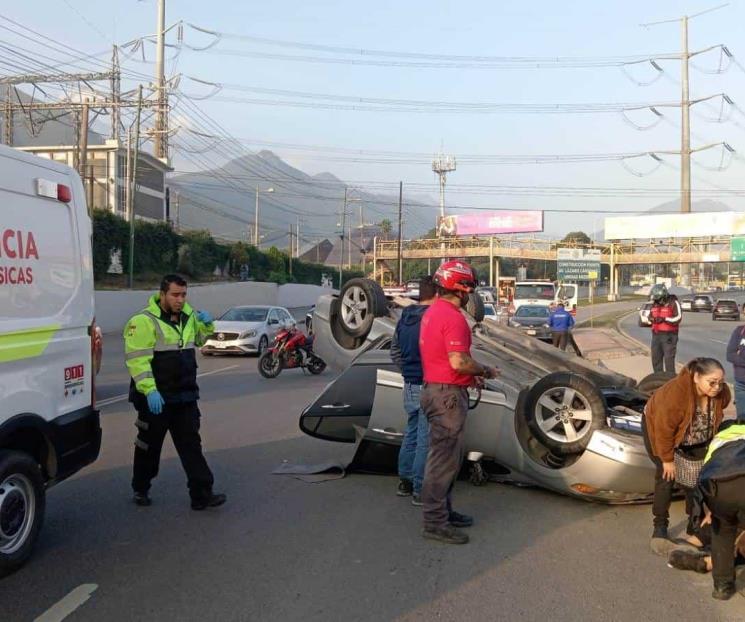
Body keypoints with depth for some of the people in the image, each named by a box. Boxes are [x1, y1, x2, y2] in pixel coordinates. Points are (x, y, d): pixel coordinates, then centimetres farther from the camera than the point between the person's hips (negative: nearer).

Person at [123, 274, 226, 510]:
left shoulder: (188, 315, 8)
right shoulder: (144, 321, -15)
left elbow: (199, 339, 27)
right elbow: (137, 360, -20)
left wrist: (207, 324, 6)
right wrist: (149, 391, -28)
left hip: (185, 396, 6)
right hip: (155, 398, -5)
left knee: (191, 445, 3)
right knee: (149, 446, 11)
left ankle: (201, 495, 5)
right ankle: (140, 489, 31)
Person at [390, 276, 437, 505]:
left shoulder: (404, 319, 9)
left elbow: (395, 351, 17)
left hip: (409, 386, 9)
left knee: (411, 433, 20)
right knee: (426, 439, 0)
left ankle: (405, 481, 29)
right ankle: (420, 490, 7)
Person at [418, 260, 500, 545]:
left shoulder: (431, 313, 13)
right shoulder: (453, 318, -19)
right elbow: (458, 361, -26)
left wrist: (470, 375, 17)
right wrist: (486, 370, -8)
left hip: (434, 389, 10)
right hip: (448, 394, -10)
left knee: (444, 456, 19)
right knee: (444, 459, -3)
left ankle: (442, 511, 29)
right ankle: (435, 522, 3)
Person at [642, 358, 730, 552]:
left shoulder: (722, 394, -25)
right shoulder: (675, 393, -43)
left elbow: (714, 419, -2)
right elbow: (664, 429, -31)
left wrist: (709, 443, 7)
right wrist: (667, 459, -22)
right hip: (658, 426, -5)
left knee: (697, 478, 2)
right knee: (667, 476, -9)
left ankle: (695, 527, 15)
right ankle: (659, 528, 1)